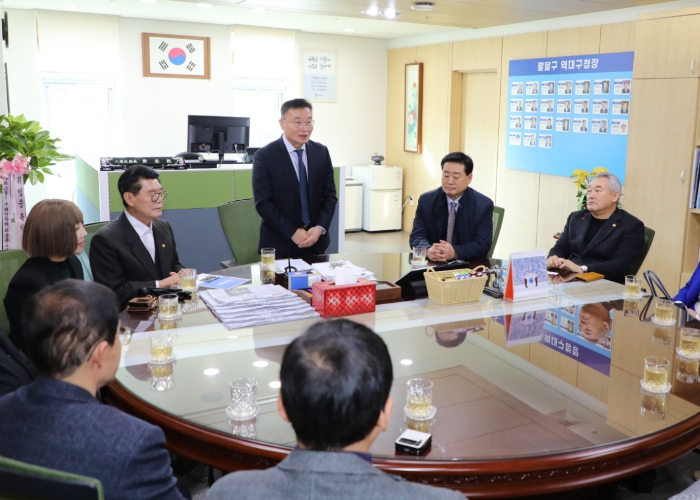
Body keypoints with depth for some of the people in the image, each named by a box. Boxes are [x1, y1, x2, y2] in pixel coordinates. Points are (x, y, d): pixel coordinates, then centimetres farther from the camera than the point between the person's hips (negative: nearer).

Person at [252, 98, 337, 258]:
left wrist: (320, 228, -11)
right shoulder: (264, 156, -9)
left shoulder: (321, 152, 3)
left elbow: (330, 195, 4)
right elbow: (263, 203, -12)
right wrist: (292, 232, -17)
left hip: (316, 241, 4)